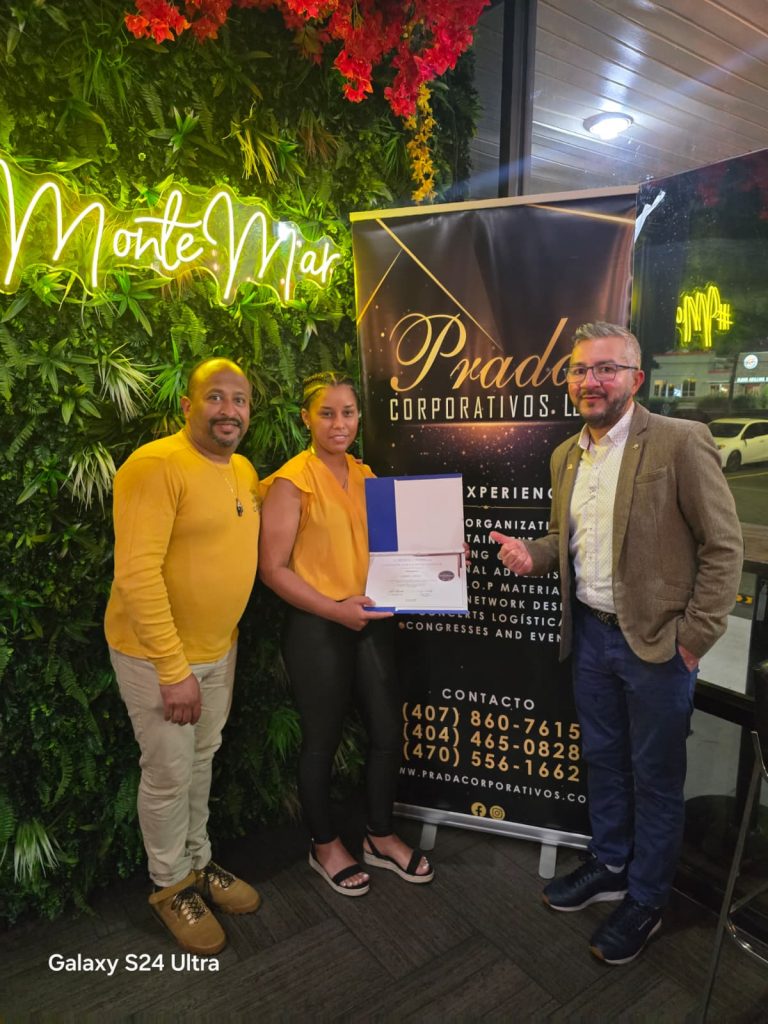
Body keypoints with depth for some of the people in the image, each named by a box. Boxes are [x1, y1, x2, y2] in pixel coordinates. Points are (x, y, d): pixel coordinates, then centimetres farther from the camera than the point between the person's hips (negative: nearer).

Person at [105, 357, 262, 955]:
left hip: (220, 647, 7)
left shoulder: (244, 471, 4)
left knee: (203, 761, 22)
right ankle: (171, 886, 33)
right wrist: (173, 670, -24)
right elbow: (136, 573, -26)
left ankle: (200, 864, 43)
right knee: (170, 773, 9)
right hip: (157, 654, -7)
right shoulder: (156, 465, -21)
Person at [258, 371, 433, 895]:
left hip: (372, 620, 6)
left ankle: (382, 837, 36)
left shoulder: (365, 475, 8)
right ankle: (326, 845, 35)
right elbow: (273, 568, -13)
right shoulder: (291, 482, -11)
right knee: (323, 739, 11)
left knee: (389, 730, 12)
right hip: (317, 627, -6)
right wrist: (336, 610, -19)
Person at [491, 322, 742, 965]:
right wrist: (531, 555, -5)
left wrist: (695, 637, -13)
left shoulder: (681, 442, -14)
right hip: (590, 632, 6)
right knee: (602, 759, 21)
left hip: (657, 641, -6)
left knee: (655, 775, 12)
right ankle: (609, 866, 44)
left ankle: (645, 901, 33)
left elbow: (724, 545, -12)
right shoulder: (566, 455, 6)